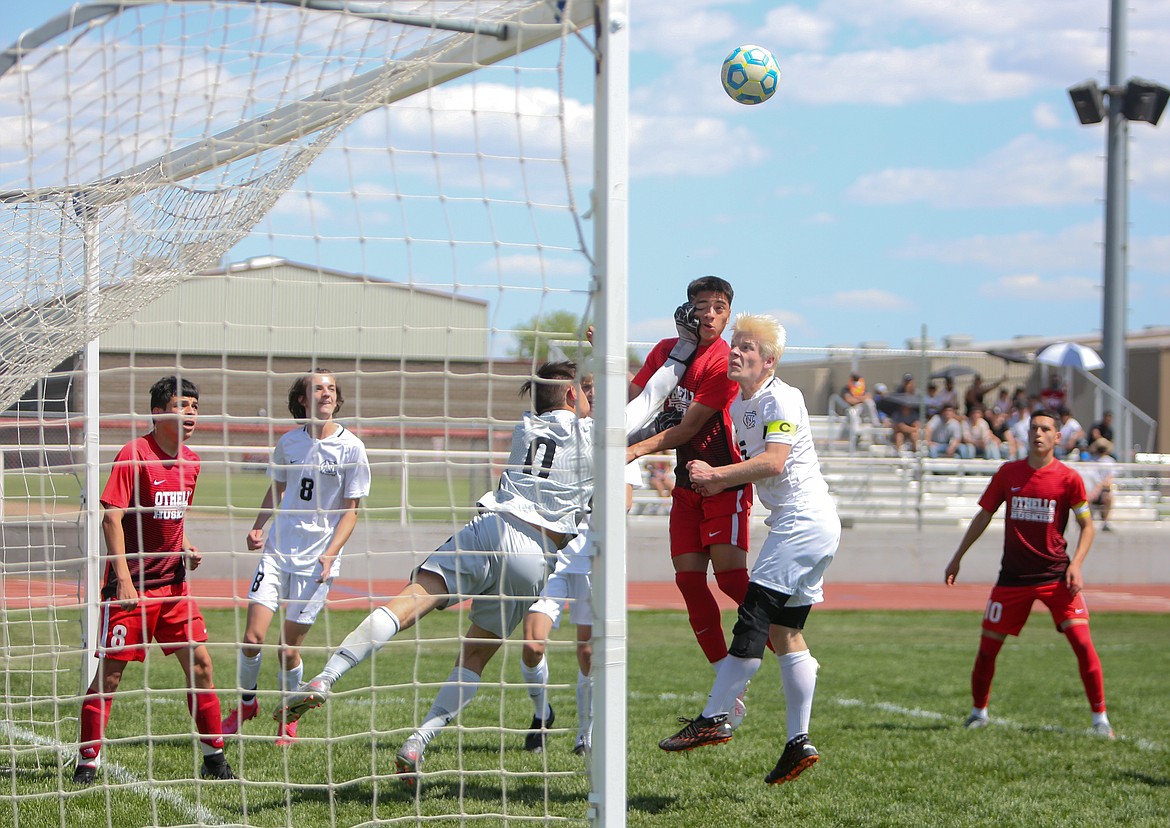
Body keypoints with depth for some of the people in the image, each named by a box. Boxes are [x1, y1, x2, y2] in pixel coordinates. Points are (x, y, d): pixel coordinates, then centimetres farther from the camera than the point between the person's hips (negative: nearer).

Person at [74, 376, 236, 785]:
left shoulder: (190, 461, 9)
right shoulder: (134, 455, -13)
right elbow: (111, 518, -16)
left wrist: (186, 547, 4)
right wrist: (123, 579, -22)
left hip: (172, 583, 6)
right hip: (130, 585, -6)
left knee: (200, 663, 3)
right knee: (110, 671, -3)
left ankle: (214, 759, 13)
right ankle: (87, 762, 7)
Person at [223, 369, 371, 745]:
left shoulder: (351, 448, -4)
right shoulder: (288, 442, 5)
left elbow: (350, 510, -1)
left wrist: (330, 553, -14)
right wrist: (257, 528, 5)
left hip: (317, 561, -2)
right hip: (277, 551, 3)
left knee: (289, 649, -2)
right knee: (253, 637, -7)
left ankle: (288, 718, 22)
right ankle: (246, 703, 20)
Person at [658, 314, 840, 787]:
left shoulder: (781, 399, -12)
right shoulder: (739, 404, 16)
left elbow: (774, 463, -24)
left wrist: (716, 475, -19)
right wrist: (721, 483, 5)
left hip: (804, 520, -10)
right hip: (795, 522, 10)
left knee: (754, 619, -12)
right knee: (784, 632, 7)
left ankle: (714, 718, -13)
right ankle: (799, 742, 8)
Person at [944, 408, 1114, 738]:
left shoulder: (1068, 478, -4)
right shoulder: (1008, 473, 3)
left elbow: (1087, 525, 2)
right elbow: (982, 516, 13)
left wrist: (1076, 565, -12)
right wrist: (957, 558, 12)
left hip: (1057, 576, -2)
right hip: (1013, 576, 2)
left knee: (1083, 642, -13)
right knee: (988, 645, 4)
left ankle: (1100, 718, -3)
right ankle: (979, 712, 24)